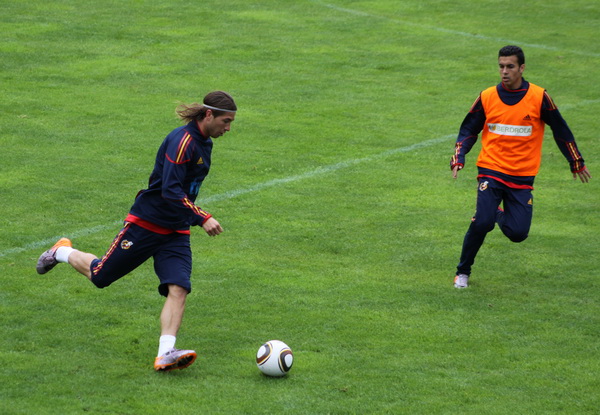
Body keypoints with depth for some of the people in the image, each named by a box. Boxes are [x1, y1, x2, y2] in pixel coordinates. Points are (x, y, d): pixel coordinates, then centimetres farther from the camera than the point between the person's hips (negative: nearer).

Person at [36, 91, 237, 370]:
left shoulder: (204, 143, 7)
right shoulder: (182, 140, -22)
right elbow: (170, 191, -29)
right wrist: (202, 218, -32)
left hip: (176, 232, 7)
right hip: (146, 223, -7)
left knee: (178, 289, -15)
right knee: (100, 276, 9)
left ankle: (165, 355, -22)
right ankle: (62, 252, 38)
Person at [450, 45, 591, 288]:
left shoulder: (539, 97, -4)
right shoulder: (487, 97, 0)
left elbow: (560, 130, 8)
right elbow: (468, 130, 11)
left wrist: (576, 163, 15)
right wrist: (458, 160, -3)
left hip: (522, 177, 0)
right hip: (491, 170, 0)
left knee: (518, 233, -7)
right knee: (482, 222, -19)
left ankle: (501, 215, 29)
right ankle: (463, 272, 2)